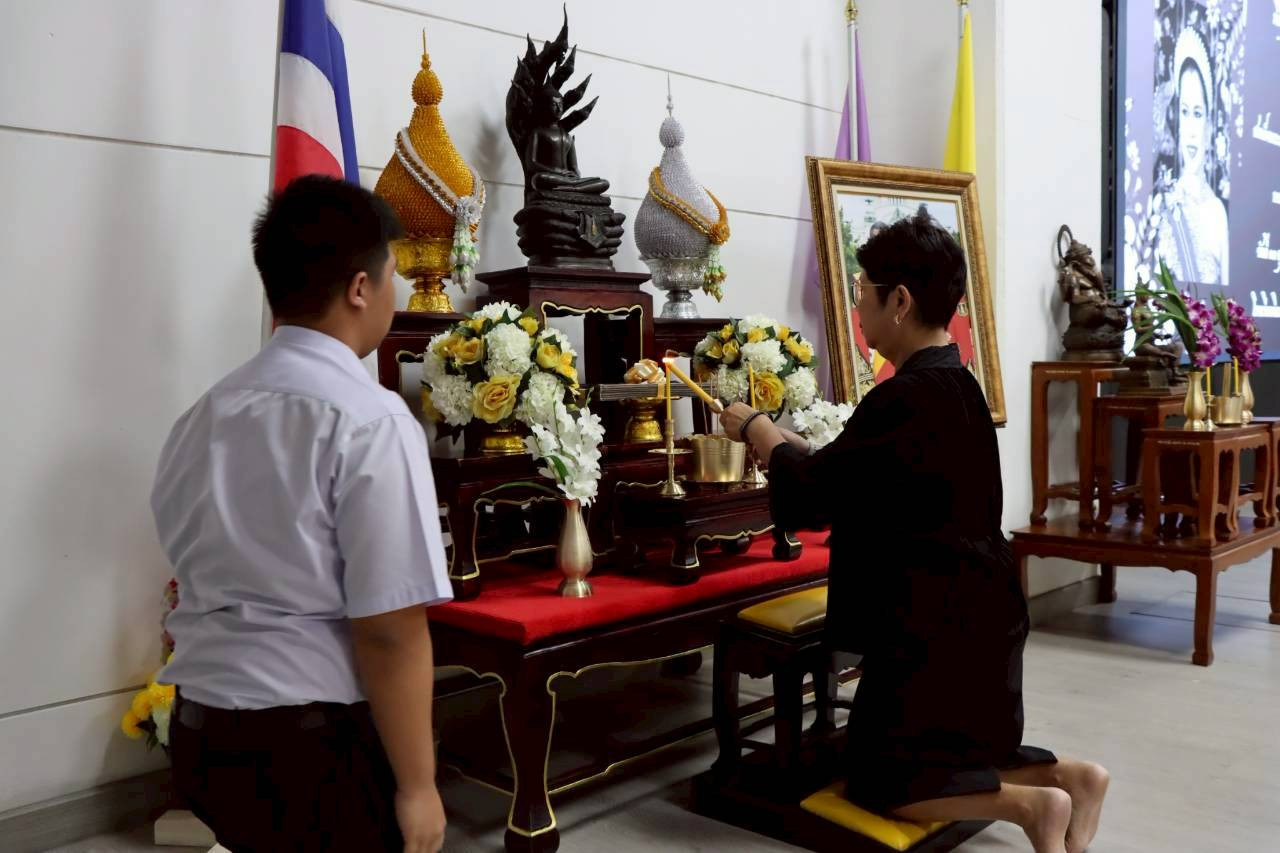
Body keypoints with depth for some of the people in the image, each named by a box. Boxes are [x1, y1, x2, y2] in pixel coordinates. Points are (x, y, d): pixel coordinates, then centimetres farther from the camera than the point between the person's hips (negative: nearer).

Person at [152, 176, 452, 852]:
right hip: (316, 745, -7)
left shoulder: (202, 417, 7)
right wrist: (416, 786, -11)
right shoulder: (369, 420, -17)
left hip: (200, 733, 7)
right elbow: (388, 629, -19)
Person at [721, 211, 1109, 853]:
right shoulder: (957, 386, 7)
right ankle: (1067, 775, 7)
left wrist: (756, 429, -2)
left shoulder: (906, 399, -23)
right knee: (968, 753, 25)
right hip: (978, 615, 10)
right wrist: (779, 437, 16)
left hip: (933, 627, -9)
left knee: (879, 778, 6)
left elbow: (809, 496, -18)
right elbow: (847, 476, 14)